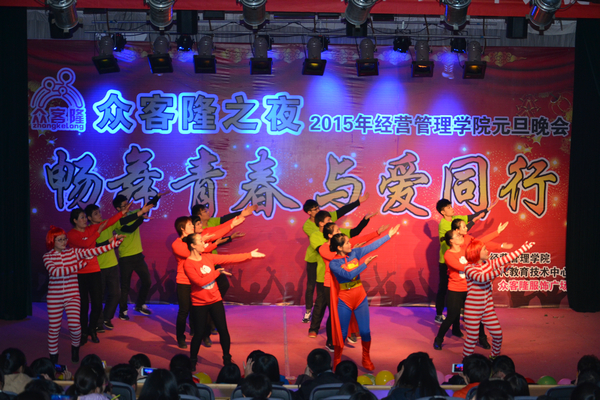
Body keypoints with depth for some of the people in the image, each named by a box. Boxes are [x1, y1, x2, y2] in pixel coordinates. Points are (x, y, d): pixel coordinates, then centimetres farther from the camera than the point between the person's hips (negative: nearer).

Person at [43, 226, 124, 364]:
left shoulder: (74, 252, 3)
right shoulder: (47, 257, -2)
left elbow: (93, 251, -7)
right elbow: (55, 272, -20)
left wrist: (113, 244, -17)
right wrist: (79, 265, -21)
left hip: (72, 296, 1)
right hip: (54, 297, -1)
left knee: (75, 326, -12)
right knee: (54, 328, 3)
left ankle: (75, 347, 19)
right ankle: (53, 357, 22)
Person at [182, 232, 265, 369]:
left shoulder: (208, 257, 3)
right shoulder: (188, 264, -15)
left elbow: (229, 258, 2)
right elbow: (200, 281, -23)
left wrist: (250, 255, 0)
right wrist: (217, 272, -15)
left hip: (215, 300, 5)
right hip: (199, 303, -5)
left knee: (223, 330, 4)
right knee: (198, 333, 1)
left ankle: (227, 359, 18)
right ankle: (192, 362, 19)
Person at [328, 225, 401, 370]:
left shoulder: (355, 253, -1)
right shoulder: (333, 263, -13)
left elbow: (372, 246, 2)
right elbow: (348, 275, -24)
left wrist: (389, 235, 3)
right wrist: (365, 264, -24)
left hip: (360, 298, 4)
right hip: (344, 300, -4)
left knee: (365, 331, 5)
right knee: (342, 333, 4)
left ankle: (366, 360, 23)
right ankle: (336, 361, 20)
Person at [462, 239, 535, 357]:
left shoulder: (489, 264, 3)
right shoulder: (469, 268, -18)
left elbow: (505, 259, 3)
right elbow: (481, 278, -35)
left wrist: (523, 248, -3)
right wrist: (500, 270, -42)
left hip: (488, 308, 7)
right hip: (473, 309, -7)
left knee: (498, 334, 9)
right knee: (472, 338, 0)